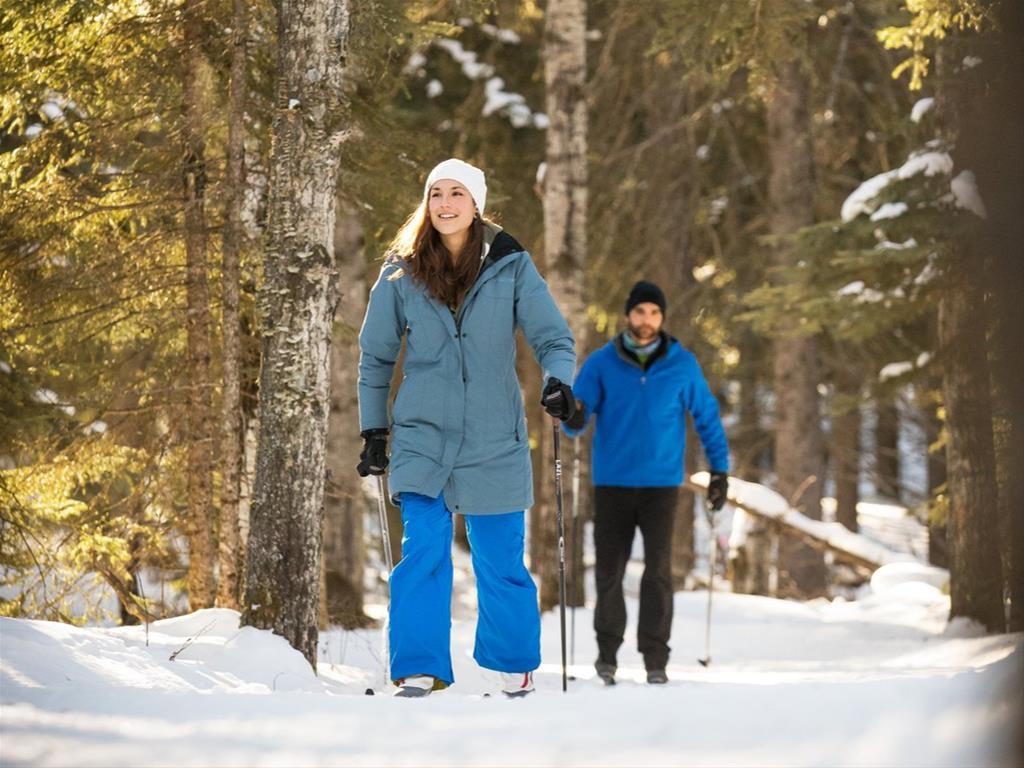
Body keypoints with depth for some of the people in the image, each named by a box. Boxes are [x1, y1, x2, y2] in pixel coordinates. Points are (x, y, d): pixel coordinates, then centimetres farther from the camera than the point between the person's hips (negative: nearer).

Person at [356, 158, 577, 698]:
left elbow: (553, 337, -3)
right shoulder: (402, 272, 3)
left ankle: (516, 670, 23)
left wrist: (558, 380, -24)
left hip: (494, 444, 0)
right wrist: (373, 431, 8)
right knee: (422, 552, -13)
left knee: (501, 562, 7)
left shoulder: (510, 267, 0)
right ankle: (418, 673, -8)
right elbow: (374, 357, 11)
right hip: (422, 439, 0)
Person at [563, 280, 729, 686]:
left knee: (658, 571, -8)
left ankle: (655, 659, -2)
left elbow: (706, 415, 10)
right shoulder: (601, 363, -1)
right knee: (609, 570, 4)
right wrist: (574, 419, -29)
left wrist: (720, 469, 6)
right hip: (612, 482, 1)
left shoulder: (682, 365, 1)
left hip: (661, 482, -1)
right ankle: (607, 650, 22)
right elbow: (577, 413, -4)